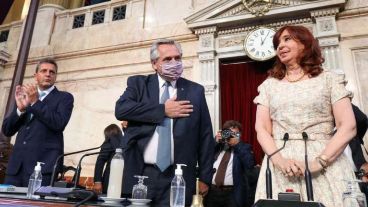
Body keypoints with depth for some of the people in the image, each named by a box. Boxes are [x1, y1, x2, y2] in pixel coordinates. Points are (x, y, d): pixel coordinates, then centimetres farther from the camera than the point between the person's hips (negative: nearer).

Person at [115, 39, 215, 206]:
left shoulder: (195, 90, 5)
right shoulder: (138, 83, 6)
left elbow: (205, 136, 5)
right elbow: (121, 109, -12)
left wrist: (205, 177, 3)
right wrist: (163, 110, -13)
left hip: (178, 178, 0)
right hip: (140, 175, 1)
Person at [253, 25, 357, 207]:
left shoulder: (329, 79, 6)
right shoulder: (269, 85, 11)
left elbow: (348, 127, -3)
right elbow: (261, 129, 2)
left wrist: (319, 161, -16)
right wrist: (279, 160, -15)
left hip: (326, 163, -1)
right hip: (280, 165, 1)